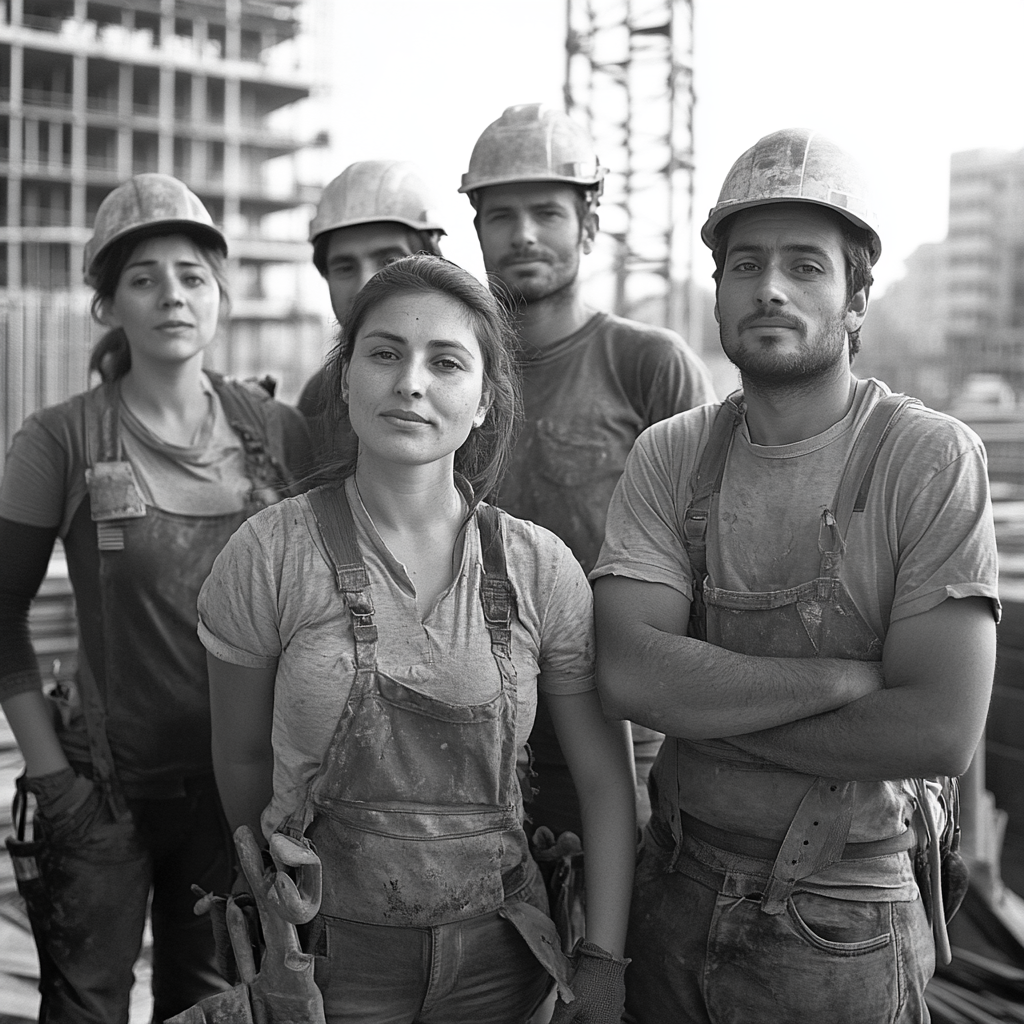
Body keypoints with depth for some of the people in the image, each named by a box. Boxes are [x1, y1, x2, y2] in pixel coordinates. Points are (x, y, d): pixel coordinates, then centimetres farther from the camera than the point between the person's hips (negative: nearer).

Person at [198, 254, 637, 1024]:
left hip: (498, 958, 2)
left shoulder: (542, 569, -7)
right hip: (328, 956, -2)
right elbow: (241, 757, 0)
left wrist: (602, 962, -3)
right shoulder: (270, 554, -12)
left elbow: (608, 780, 0)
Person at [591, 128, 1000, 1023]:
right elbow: (629, 674, -15)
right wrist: (842, 677, -20)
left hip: (842, 930, -3)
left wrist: (708, 710, -15)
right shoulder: (670, 458, -3)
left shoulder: (934, 460, -13)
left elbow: (940, 732, -20)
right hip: (674, 898, 3)